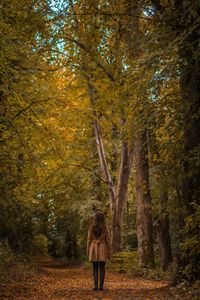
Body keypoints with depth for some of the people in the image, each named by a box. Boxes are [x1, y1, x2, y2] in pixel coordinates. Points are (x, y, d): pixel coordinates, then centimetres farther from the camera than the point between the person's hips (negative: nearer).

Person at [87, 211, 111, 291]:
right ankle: (101, 286, 1)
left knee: (95, 268, 5)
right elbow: (108, 241, -3)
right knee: (102, 268, 5)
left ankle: (96, 286, -1)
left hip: (94, 249, 1)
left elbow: (89, 240, -2)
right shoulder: (105, 228, -3)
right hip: (103, 249, 0)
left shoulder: (91, 227, -2)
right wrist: (109, 253, 4)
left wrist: (88, 252, 5)